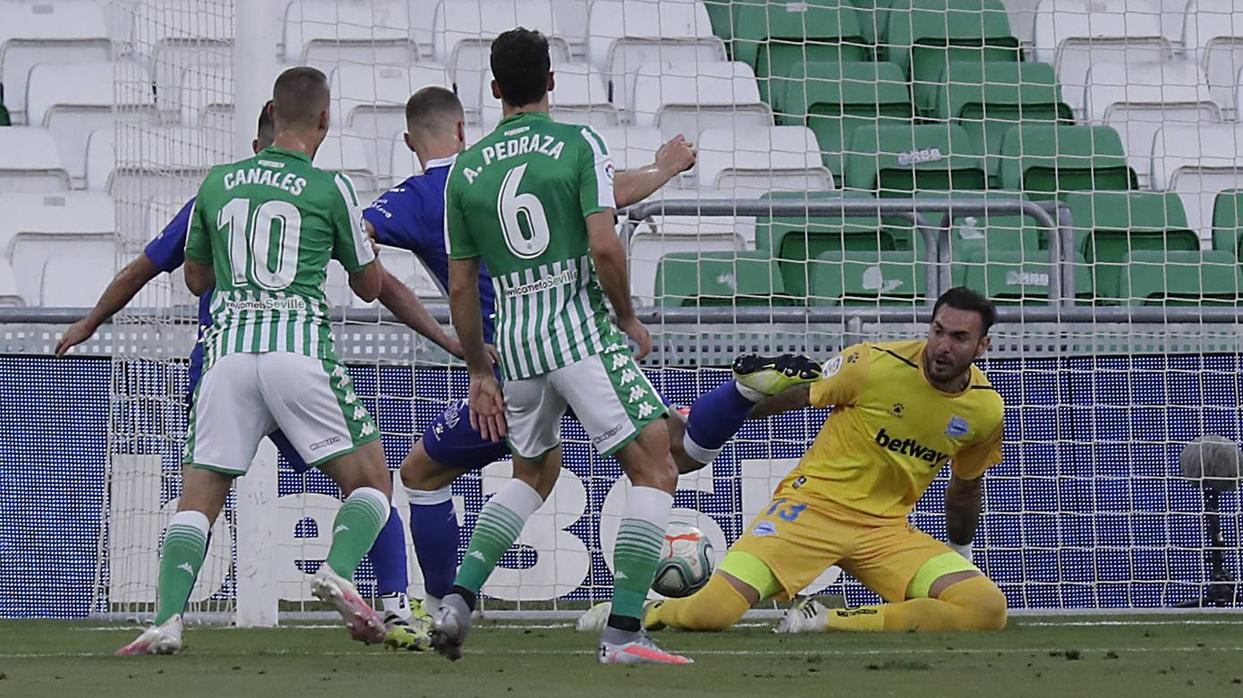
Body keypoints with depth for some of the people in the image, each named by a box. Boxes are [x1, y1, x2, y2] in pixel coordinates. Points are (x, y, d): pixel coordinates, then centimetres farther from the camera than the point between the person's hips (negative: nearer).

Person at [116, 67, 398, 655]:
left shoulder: (217, 183, 13)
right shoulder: (330, 188, 4)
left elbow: (196, 279, 25)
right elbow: (370, 285, 16)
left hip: (228, 349, 3)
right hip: (300, 347, -3)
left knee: (198, 498, 6)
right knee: (372, 483, 8)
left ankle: (167, 618, -14)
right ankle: (338, 569, -20)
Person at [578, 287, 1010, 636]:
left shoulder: (985, 410, 1)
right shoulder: (876, 364, -12)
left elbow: (965, 487, 19)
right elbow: (793, 395, -2)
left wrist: (962, 555, 28)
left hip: (886, 529, 4)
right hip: (813, 502, -4)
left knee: (988, 609, -22)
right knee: (710, 612, -25)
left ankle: (826, 622, -15)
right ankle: (643, 612, 13)